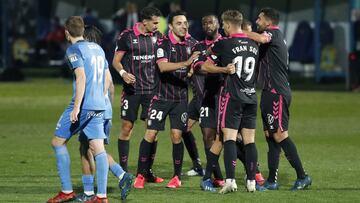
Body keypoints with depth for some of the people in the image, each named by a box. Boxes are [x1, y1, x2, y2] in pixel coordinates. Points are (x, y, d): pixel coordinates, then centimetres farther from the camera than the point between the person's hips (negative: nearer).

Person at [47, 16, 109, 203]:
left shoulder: (74, 50, -7)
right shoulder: (98, 48, 16)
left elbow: (81, 77, -19)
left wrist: (76, 107, -22)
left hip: (83, 105, -7)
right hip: (99, 106, 7)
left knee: (58, 142, 6)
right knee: (98, 148, 2)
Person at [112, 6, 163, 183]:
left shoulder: (157, 36, 6)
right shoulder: (127, 36, -5)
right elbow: (116, 60, -1)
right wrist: (123, 73, -20)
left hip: (152, 89, 3)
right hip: (132, 88, -3)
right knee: (127, 128, -2)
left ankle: (148, 171, 10)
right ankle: (123, 171, 6)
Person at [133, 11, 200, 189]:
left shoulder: (191, 43, 3)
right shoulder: (163, 43, -10)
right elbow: (162, 66, -26)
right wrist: (185, 63, -34)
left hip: (181, 97, 3)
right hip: (162, 96, -3)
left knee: (176, 136, -2)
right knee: (150, 134, -4)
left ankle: (177, 176, 10)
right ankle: (140, 175, 6)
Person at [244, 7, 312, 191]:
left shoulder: (274, 33, -10)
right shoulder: (274, 38, 20)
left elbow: (262, 38, -33)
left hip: (277, 93, -10)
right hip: (271, 93, 10)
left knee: (279, 135, -10)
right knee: (270, 136, 9)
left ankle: (302, 176, -8)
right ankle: (272, 181, 10)